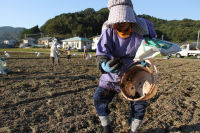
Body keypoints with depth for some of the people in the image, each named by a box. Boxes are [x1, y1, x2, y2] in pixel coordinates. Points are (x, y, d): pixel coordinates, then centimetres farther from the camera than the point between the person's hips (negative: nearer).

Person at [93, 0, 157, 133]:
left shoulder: (142, 30, -17)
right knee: (99, 98, -4)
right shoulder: (108, 31, -18)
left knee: (139, 103, -1)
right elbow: (102, 50, -31)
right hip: (111, 75, 1)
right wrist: (104, 64, -54)